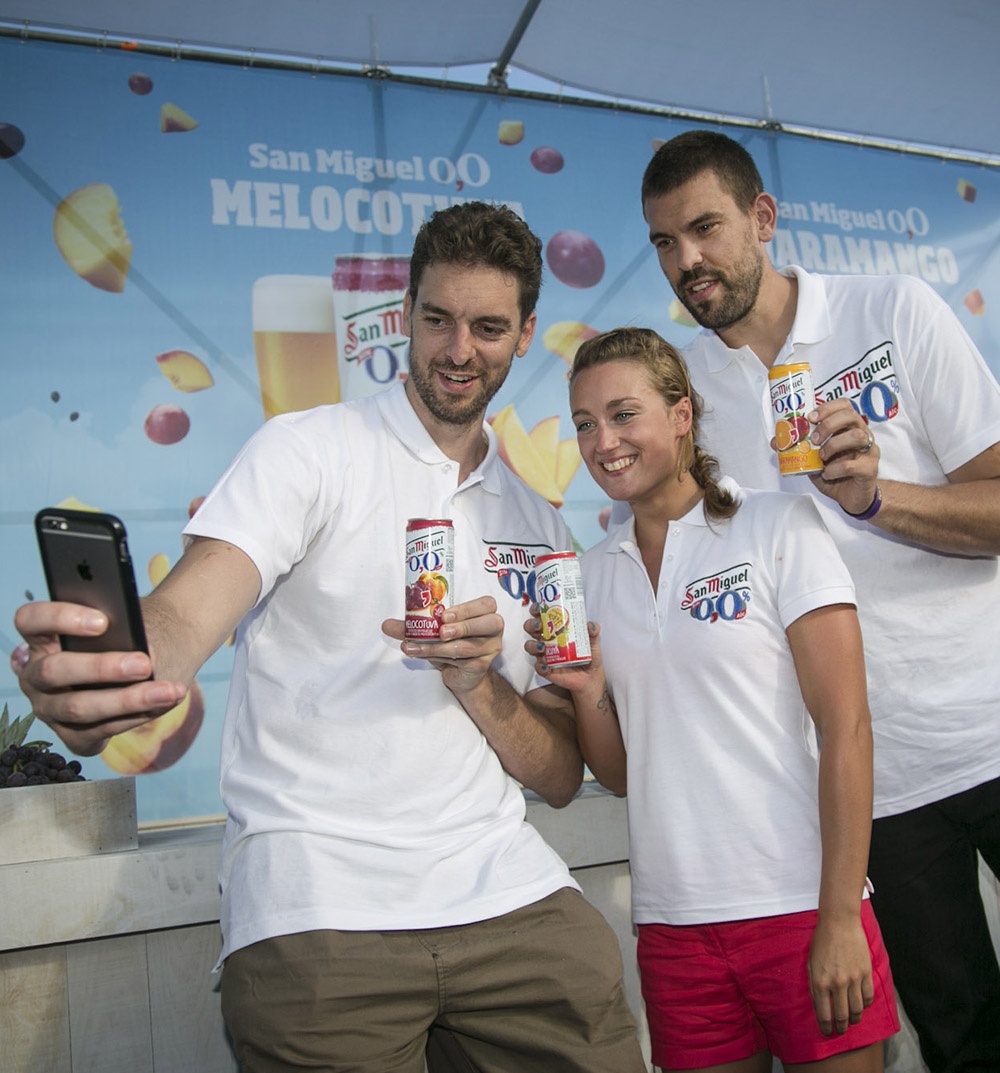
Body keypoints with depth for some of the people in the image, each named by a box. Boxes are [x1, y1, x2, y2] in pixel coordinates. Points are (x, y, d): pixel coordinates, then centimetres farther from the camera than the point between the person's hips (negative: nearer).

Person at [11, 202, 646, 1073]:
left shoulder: (539, 527, 14)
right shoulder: (310, 450, 1)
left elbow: (561, 776, 10)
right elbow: (188, 612, -16)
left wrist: (475, 682, -9)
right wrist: (102, 677, -38)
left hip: (508, 893, 4)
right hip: (318, 909, -3)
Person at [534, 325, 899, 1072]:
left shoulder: (778, 527, -5)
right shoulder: (593, 572, 7)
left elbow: (846, 728, -9)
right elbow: (620, 773, 9)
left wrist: (840, 918, -13)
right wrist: (587, 692, -10)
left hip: (800, 906, -3)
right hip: (672, 924, 4)